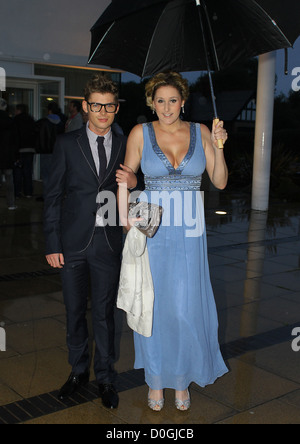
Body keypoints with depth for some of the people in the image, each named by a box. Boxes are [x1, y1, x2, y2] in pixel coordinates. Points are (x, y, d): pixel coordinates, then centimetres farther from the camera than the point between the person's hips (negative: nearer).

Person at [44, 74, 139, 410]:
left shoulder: (125, 146, 5)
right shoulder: (67, 144, 1)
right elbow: (53, 196, 0)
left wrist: (133, 185, -14)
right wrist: (52, 243, -4)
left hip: (108, 243, 0)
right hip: (73, 242, 0)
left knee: (104, 313, 8)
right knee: (74, 312, 12)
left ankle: (105, 378, 25)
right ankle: (78, 371, 32)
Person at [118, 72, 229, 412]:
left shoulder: (200, 132, 2)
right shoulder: (140, 133, -2)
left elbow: (220, 182, 2)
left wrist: (218, 147, -11)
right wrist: (125, 218, -8)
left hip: (189, 233, 1)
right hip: (151, 230, -1)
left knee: (185, 306, 4)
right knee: (153, 304, 7)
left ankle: (182, 377, 25)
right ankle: (156, 378, 26)